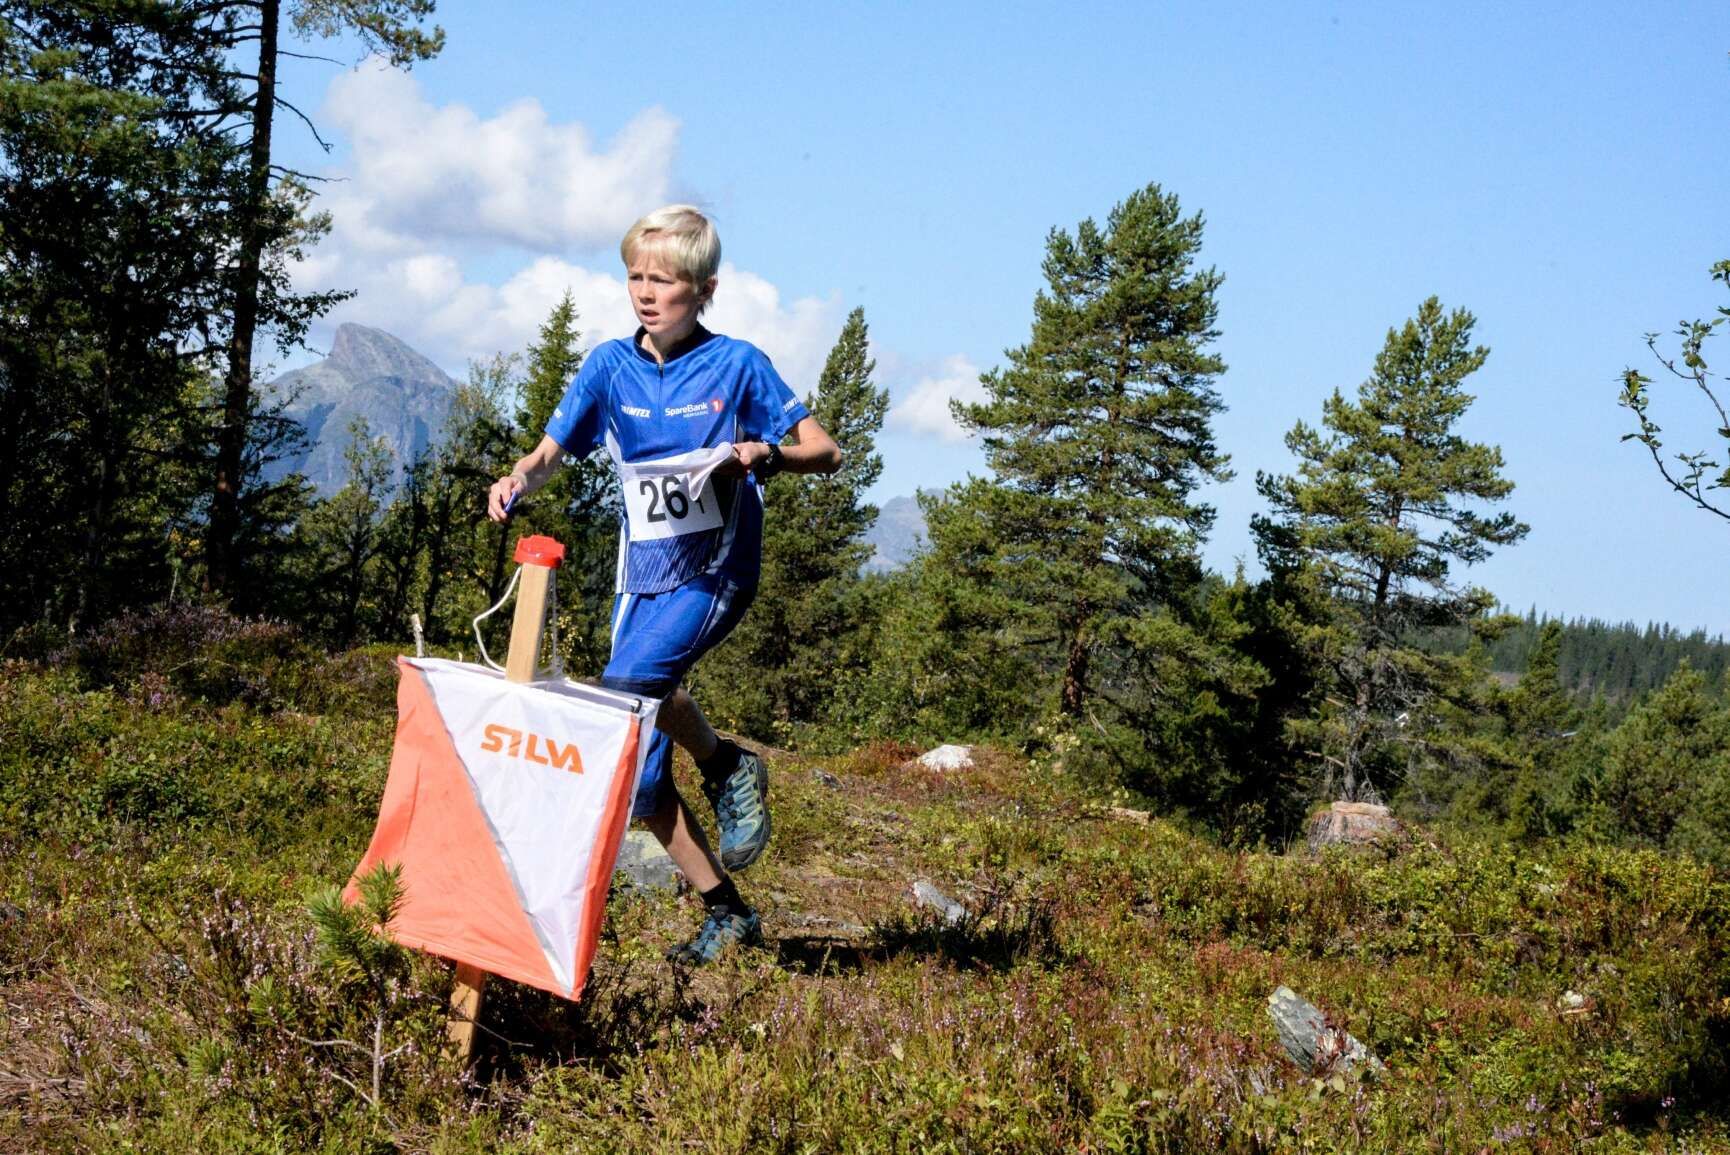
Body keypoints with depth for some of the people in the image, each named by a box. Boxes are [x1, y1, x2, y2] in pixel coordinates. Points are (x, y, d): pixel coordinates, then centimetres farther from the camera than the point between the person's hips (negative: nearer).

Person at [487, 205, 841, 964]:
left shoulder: (736, 365, -5)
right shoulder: (611, 366, 3)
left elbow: (826, 453, -4)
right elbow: (550, 453, 6)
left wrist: (767, 456, -25)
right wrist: (518, 482, -16)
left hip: (715, 570, -5)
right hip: (643, 578, 5)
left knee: (631, 682, -32)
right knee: (637, 770, 2)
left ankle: (727, 767, -4)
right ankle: (726, 914, 15)